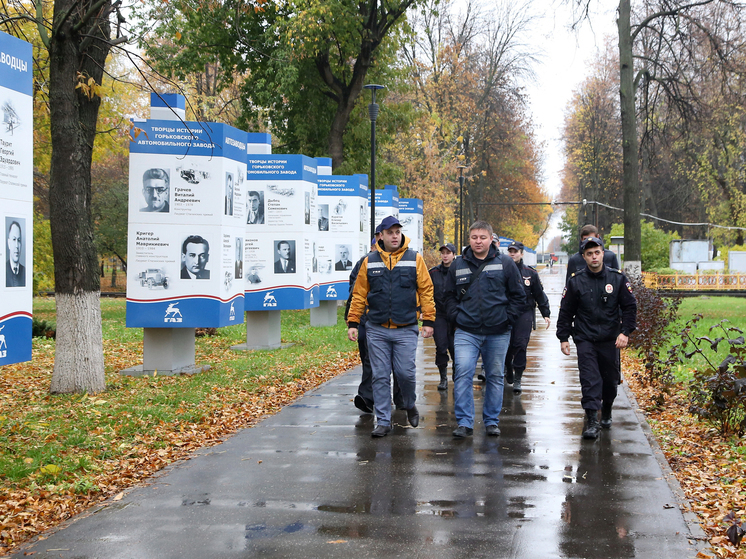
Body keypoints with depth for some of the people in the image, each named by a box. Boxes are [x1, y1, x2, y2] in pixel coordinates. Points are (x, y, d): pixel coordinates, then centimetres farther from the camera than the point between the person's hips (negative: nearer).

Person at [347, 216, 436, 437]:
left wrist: (428, 321, -3)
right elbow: (359, 294, 9)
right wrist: (353, 323, 4)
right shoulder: (369, 261, 7)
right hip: (376, 330, 1)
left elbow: (426, 291, 3)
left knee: (405, 372, -4)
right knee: (380, 376, 2)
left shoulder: (415, 259, 3)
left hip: (406, 330, -1)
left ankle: (410, 406, 26)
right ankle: (383, 421, 10)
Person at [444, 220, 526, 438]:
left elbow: (518, 296, 5)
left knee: (495, 377, 9)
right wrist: (456, 317, 2)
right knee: (463, 374, -12)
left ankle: (492, 421, 20)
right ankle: (464, 422, -7)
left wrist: (507, 319, -3)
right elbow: (449, 296, 16)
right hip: (466, 332, 0)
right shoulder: (458, 265, 7)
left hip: (498, 333, 0)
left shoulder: (505, 263, 2)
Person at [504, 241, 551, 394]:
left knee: (520, 345, -10)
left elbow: (540, 295, 12)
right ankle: (509, 369, 33)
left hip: (524, 313, -1)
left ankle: (517, 379, -8)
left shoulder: (530, 273, 5)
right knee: (507, 345, 6)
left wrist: (546, 314, 10)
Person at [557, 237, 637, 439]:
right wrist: (563, 338, 1)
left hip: (610, 340, 2)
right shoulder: (576, 281, -1)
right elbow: (566, 312, 5)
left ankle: (606, 412, 36)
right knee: (590, 381, -11)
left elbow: (630, 307, 4)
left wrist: (625, 332, -6)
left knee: (610, 380, 12)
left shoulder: (617, 278, 0)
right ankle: (592, 421, -11)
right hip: (585, 340, -1)